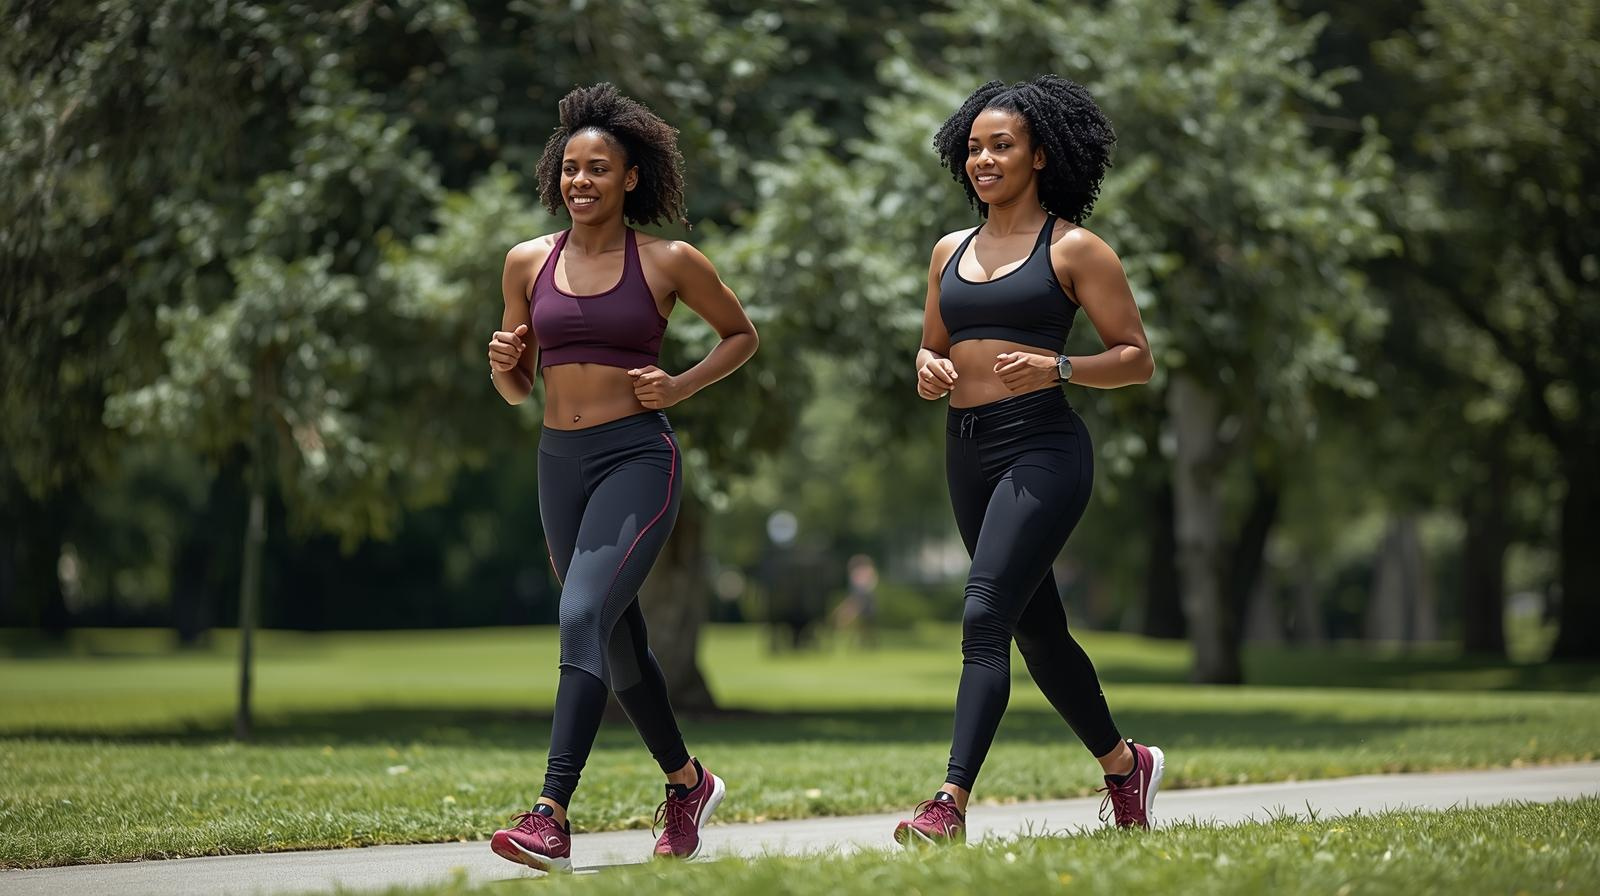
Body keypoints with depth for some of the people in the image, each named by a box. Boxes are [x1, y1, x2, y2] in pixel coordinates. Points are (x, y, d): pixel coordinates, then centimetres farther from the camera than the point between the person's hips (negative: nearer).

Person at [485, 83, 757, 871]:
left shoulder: (668, 263, -2)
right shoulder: (528, 263, 7)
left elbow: (741, 335, 12)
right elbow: (516, 390, 16)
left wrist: (682, 386, -4)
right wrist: (502, 362, -7)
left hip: (638, 458, -5)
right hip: (560, 460, 5)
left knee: (585, 615, -23)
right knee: (617, 641, 16)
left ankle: (552, 816, -29)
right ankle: (687, 782, 38)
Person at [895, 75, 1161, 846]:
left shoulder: (1073, 249, -3)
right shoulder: (951, 251, 15)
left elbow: (1137, 358, -3)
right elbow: (933, 351, 23)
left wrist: (1056, 368, -19)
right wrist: (929, 371, -1)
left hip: (1042, 447, -7)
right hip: (966, 452, 7)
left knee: (984, 618, -19)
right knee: (1038, 631, 16)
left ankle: (950, 806, -25)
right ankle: (1124, 764, 36)